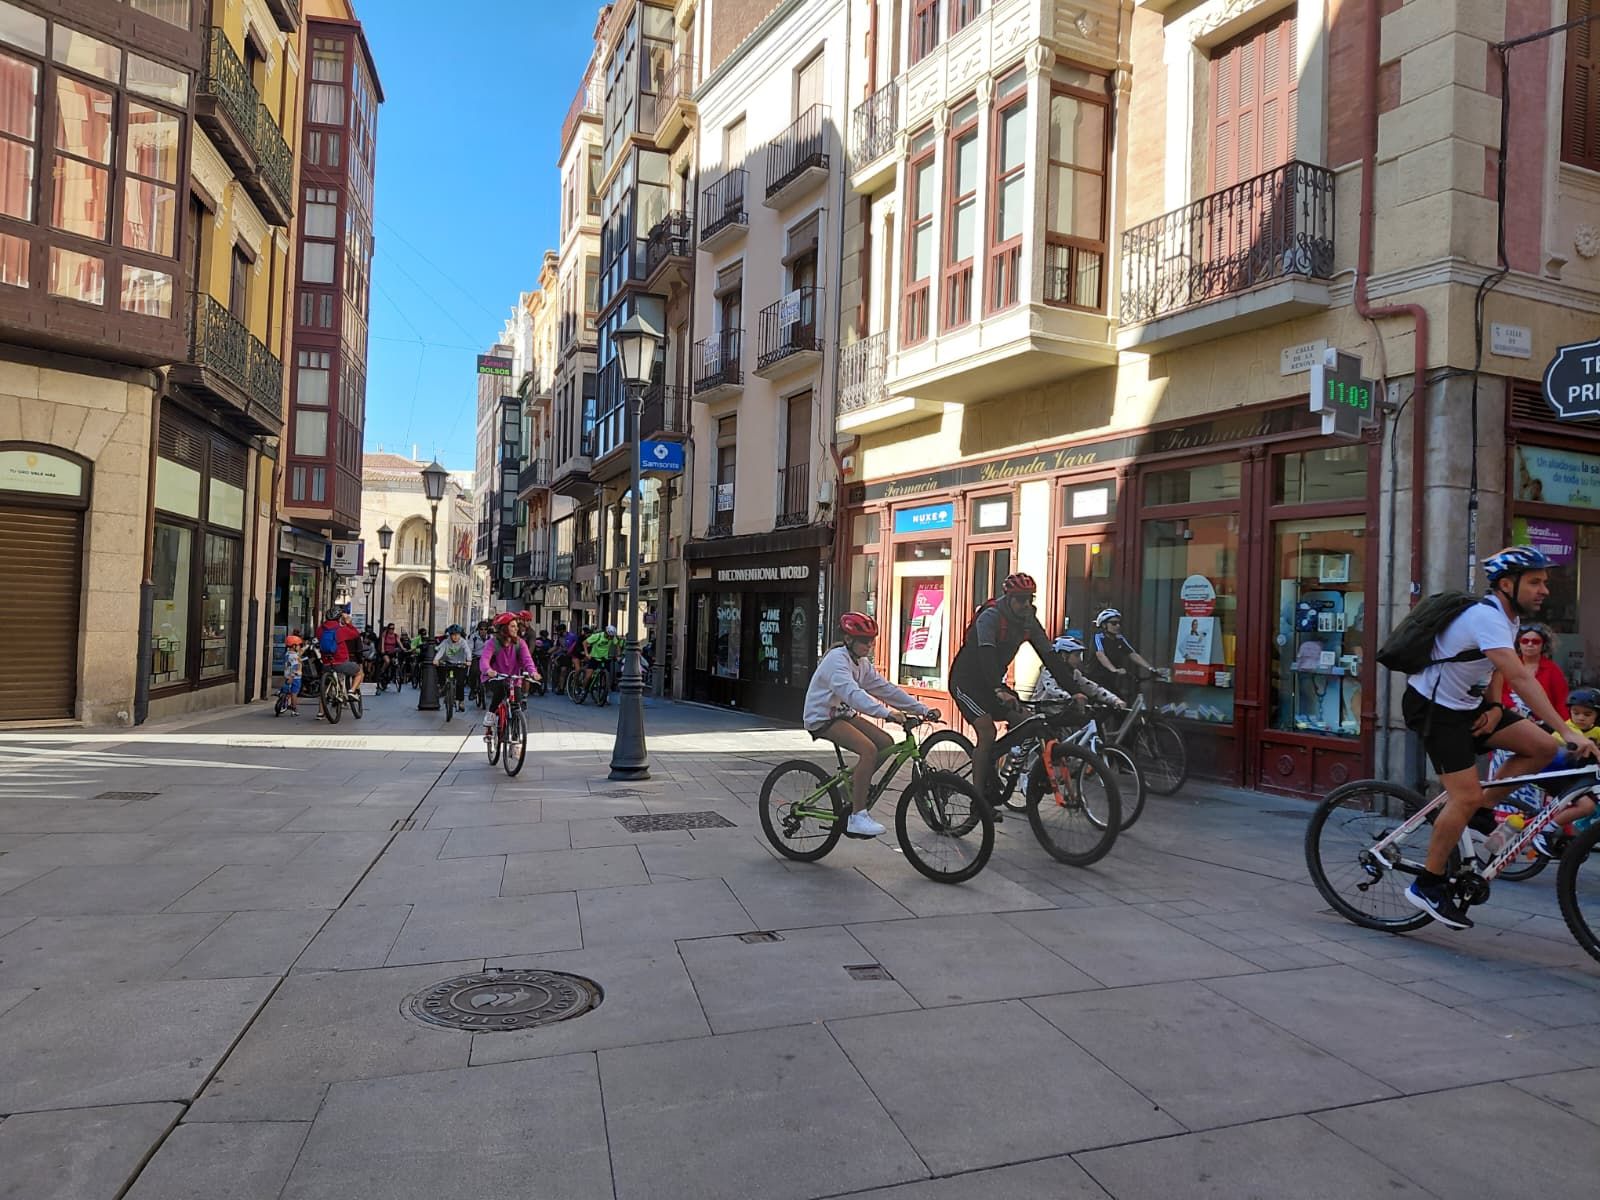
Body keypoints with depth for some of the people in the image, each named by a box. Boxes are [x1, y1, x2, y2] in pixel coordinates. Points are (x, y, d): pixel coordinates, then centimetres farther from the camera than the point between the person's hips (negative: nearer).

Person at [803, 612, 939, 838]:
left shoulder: (862, 663, 7)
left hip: (842, 713, 9)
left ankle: (853, 784, 14)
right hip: (822, 718, -9)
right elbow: (853, 693, -36)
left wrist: (923, 710, -5)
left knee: (886, 742, -5)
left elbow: (886, 689, 3)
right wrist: (887, 713, -48)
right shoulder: (837, 659, -21)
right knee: (868, 749, -26)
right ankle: (857, 817, -24)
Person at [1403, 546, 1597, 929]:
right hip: (1433, 708, -9)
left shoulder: (1509, 616, 6)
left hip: (1468, 704, 9)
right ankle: (1427, 886, -2)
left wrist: (1494, 707, -3)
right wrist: (1567, 731, -38)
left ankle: (1479, 811, 9)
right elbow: (1520, 677, -34)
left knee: (1542, 748, -4)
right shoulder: (1486, 617, -25)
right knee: (1467, 796, -14)